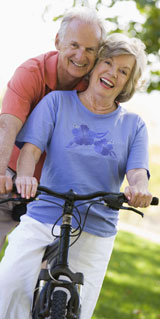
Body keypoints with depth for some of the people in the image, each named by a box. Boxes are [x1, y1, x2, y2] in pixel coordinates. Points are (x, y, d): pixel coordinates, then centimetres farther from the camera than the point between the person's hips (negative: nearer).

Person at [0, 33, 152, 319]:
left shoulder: (133, 125, 10)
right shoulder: (57, 102, 5)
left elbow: (137, 172, -1)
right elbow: (30, 148, -5)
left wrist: (138, 187, -26)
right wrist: (24, 175, -28)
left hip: (95, 234, 1)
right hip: (41, 220, -1)